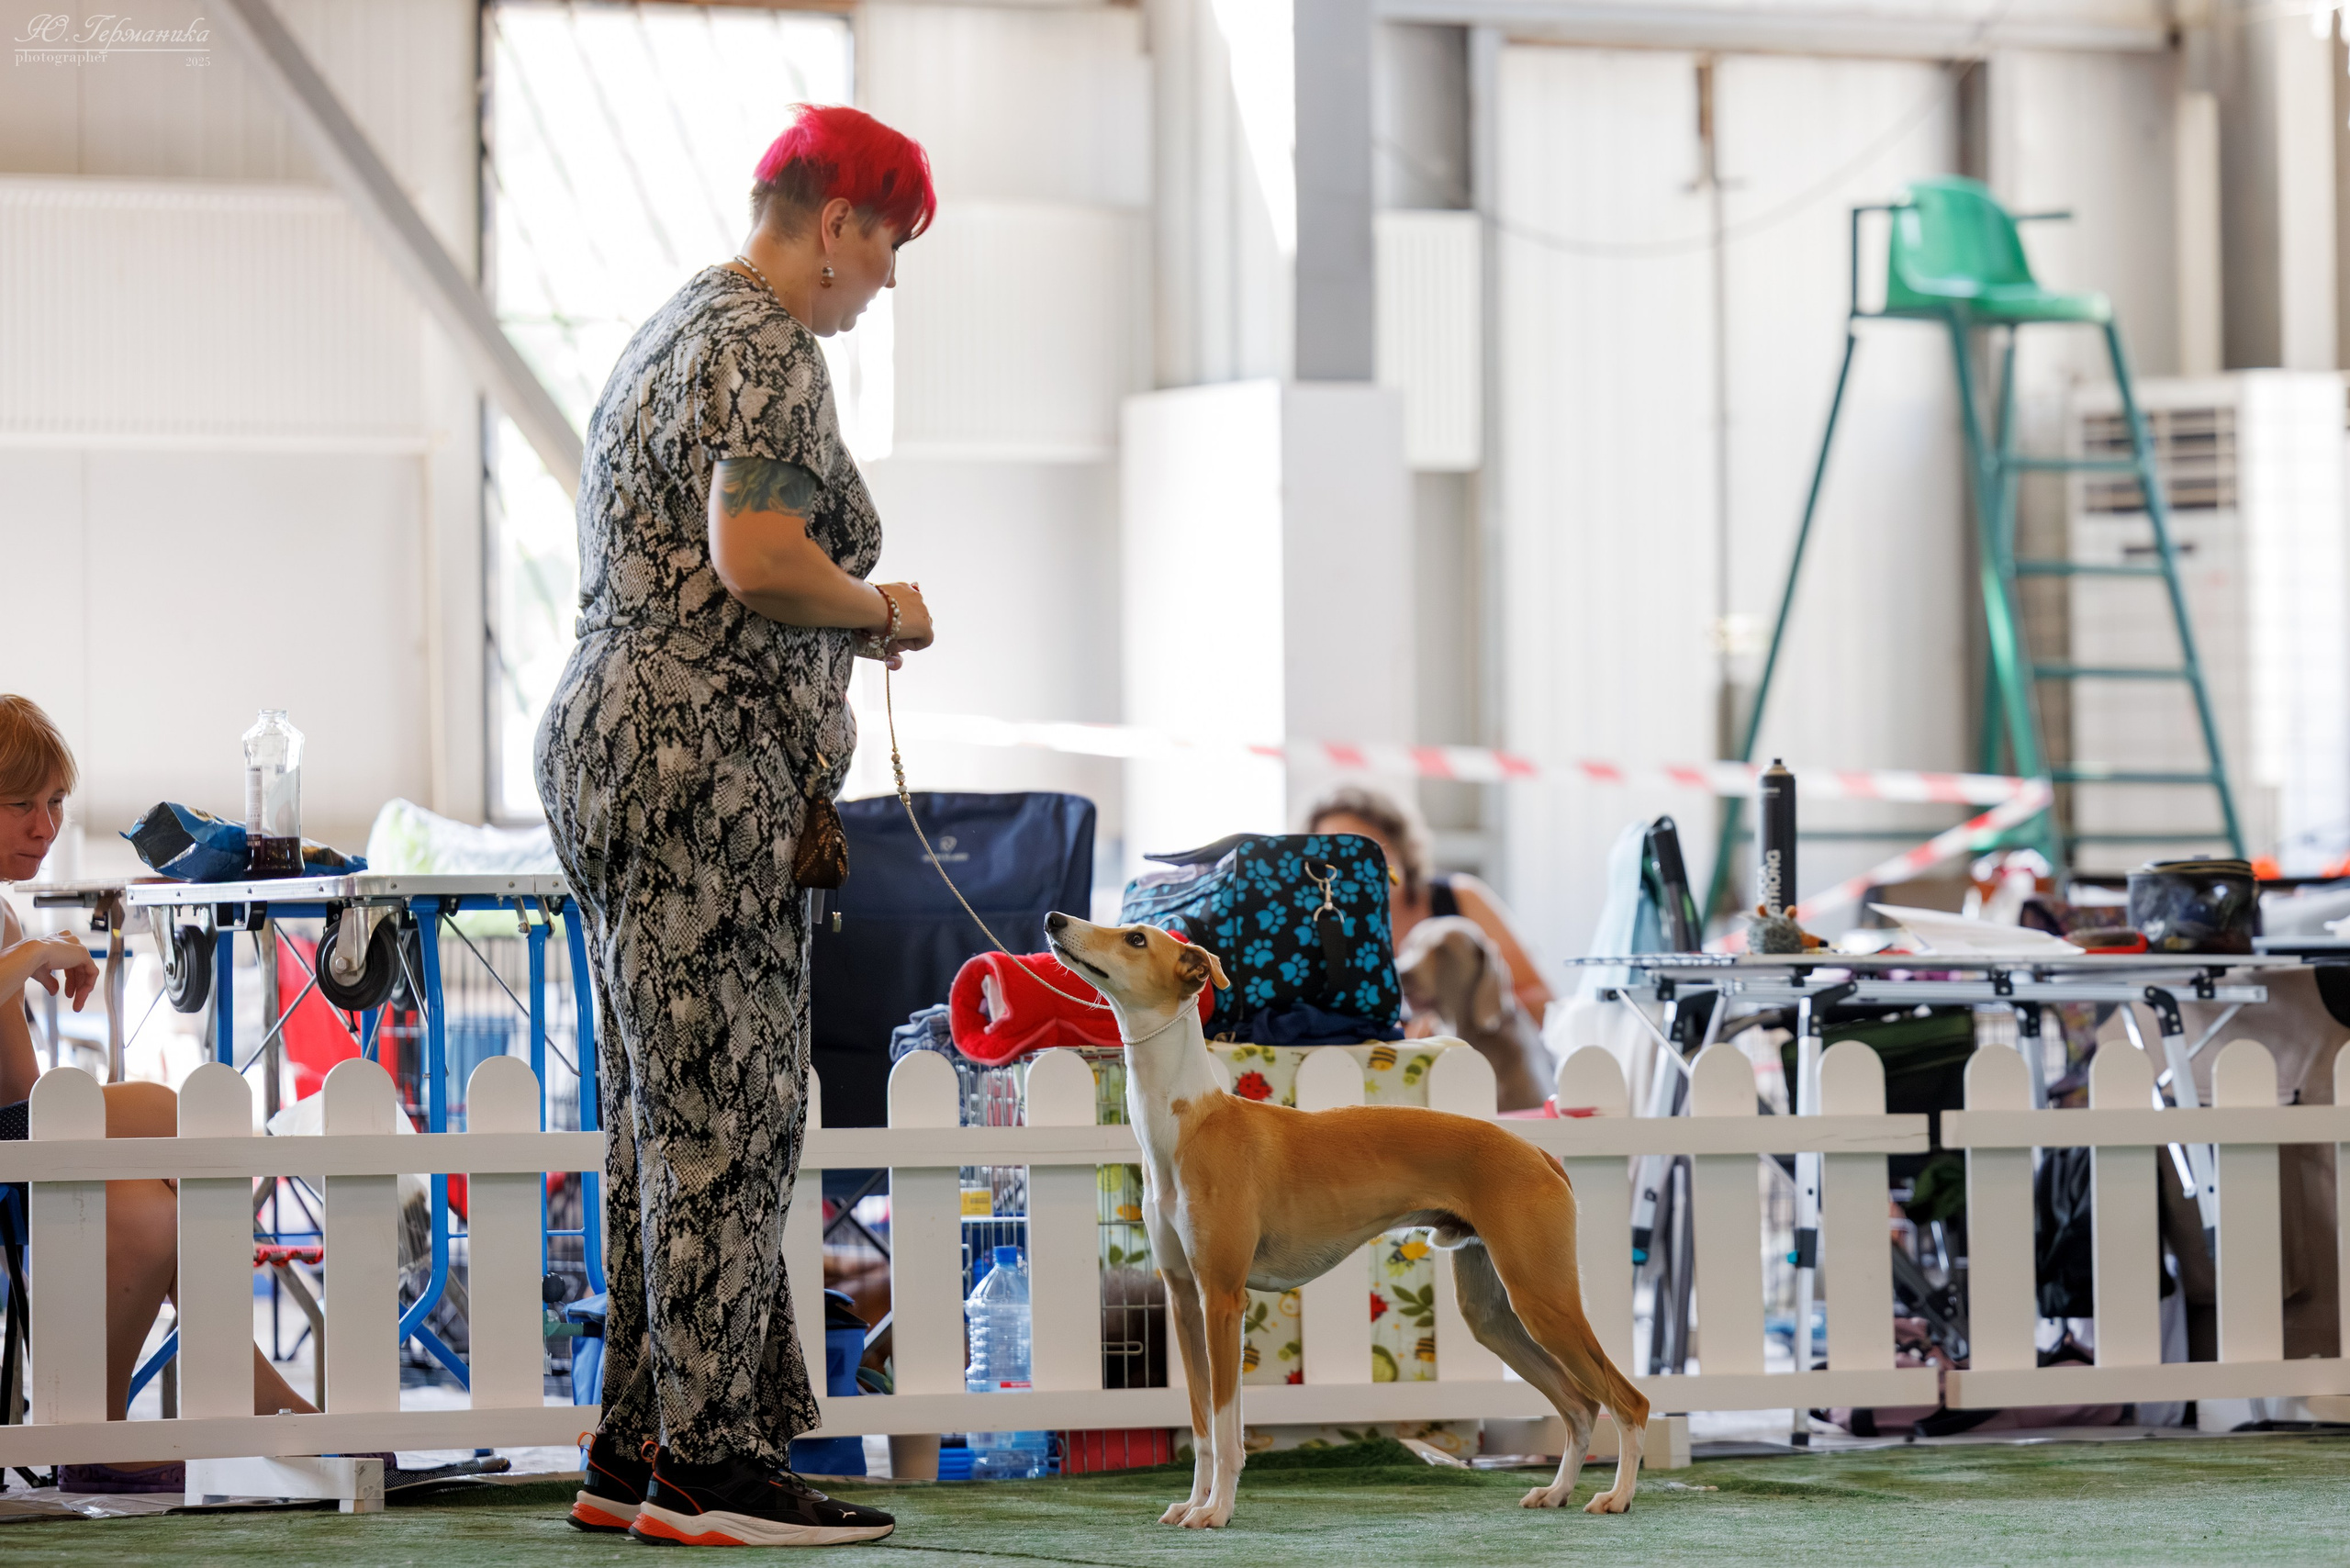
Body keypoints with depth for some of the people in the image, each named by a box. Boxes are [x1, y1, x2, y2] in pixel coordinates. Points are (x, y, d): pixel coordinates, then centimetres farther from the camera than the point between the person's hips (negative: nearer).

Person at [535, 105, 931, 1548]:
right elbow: (756, 560, -23)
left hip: (613, 742, 11)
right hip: (710, 763, -11)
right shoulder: (768, 349, -10)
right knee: (725, 1115, -9)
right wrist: (881, 609, -5)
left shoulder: (675, 334, 22)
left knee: (665, 1118, 11)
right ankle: (710, 1465, -9)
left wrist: (844, 621, 20)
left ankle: (635, 1455, 12)